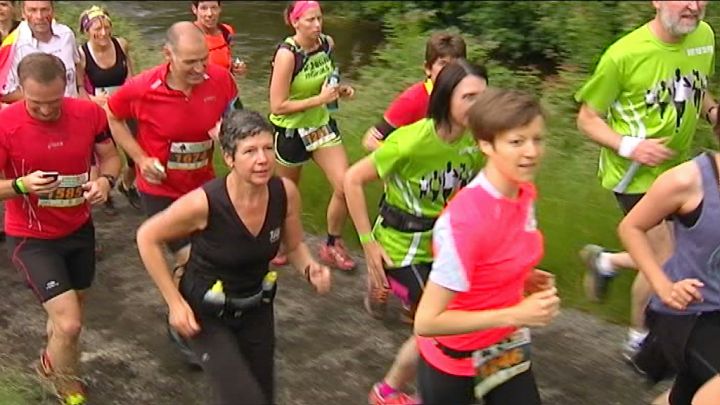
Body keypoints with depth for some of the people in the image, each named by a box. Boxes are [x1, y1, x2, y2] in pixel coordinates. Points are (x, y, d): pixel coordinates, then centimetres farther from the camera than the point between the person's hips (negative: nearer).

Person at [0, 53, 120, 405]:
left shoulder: (89, 113, -13)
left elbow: (110, 156, 3)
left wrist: (106, 180, -18)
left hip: (79, 228, 5)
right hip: (31, 238, -5)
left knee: (71, 308, 24)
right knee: (69, 324, -13)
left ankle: (54, 365, 57)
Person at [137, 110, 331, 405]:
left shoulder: (286, 192, -19)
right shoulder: (204, 203, -31)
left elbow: (294, 246, 1)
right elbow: (147, 238, -15)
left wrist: (310, 269, -21)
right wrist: (175, 303, -16)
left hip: (257, 308, 5)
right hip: (206, 313, -4)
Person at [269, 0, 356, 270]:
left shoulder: (327, 43, -5)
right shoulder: (287, 54, -24)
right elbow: (278, 106, -25)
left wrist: (339, 90, -4)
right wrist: (320, 99, -26)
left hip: (322, 124, 5)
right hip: (291, 131, -5)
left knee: (346, 186, -2)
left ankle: (333, 246, 20)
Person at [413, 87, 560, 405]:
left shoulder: (524, 193, -8)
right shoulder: (465, 219, -31)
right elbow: (426, 322, -30)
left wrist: (523, 279, -5)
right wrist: (516, 315, -29)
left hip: (507, 349, 6)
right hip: (454, 362, -6)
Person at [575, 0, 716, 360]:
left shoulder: (704, 36, -3)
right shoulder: (624, 54, -21)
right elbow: (587, 119, -12)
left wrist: (712, 111, -6)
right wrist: (628, 146, -27)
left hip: (676, 167, 7)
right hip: (635, 174, -7)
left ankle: (604, 262, 37)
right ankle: (639, 342, 25)